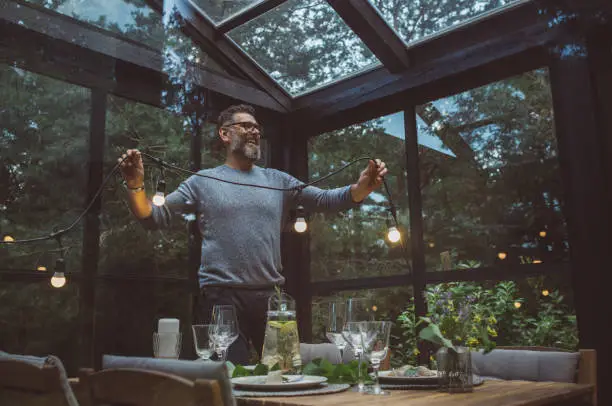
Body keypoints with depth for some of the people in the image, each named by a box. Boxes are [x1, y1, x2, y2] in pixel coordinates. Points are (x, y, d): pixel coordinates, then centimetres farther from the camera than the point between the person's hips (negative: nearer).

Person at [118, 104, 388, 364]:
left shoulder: (278, 181, 13)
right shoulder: (202, 182, 6)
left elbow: (325, 200, 7)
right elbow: (155, 218, 2)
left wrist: (362, 188, -11)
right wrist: (136, 185, -17)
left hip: (271, 296, 3)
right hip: (223, 296, -3)